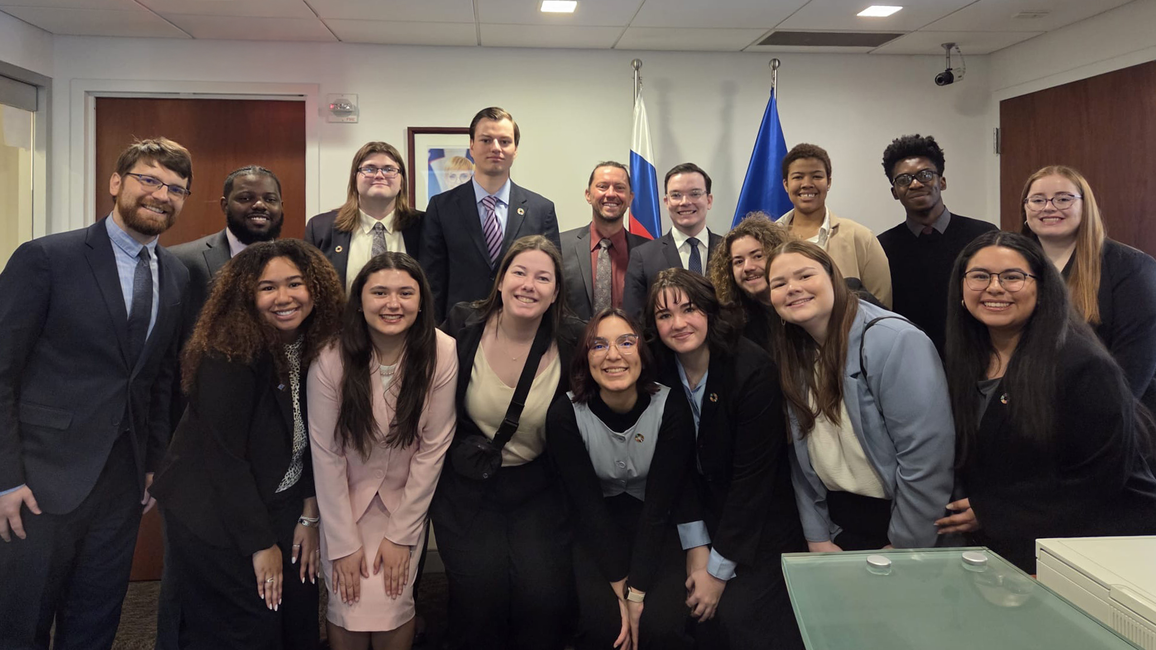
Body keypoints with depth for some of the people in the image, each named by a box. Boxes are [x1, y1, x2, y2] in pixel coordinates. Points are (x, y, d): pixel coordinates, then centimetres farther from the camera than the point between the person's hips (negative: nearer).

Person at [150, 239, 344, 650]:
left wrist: (310, 517, -2)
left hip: (281, 507, 6)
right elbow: (223, 456, -22)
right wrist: (261, 544, -18)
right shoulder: (228, 355, -23)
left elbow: (313, 440, 1)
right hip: (215, 519, -5)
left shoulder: (319, 350, -5)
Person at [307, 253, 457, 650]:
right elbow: (326, 453, -15)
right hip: (345, 496, 0)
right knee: (349, 605, -6)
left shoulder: (441, 354, -19)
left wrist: (400, 534, -10)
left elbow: (433, 447, -12)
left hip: (406, 497, 1)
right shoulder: (331, 358, -21)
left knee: (391, 607, -8)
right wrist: (343, 543, -12)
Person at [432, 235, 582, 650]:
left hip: (538, 491, 0)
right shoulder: (462, 328, -6)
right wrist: (463, 452, -1)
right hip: (468, 488, 0)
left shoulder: (571, 343, -7)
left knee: (545, 593, -15)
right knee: (482, 591, -14)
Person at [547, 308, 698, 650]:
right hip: (596, 529, 0)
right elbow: (587, 505, -14)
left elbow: (661, 504, -16)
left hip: (658, 527, 0)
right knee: (602, 622, -24)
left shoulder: (670, 406, -16)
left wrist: (636, 593, -21)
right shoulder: (565, 414, -16)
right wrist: (621, 589, -18)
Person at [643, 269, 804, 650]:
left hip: (762, 523, -4)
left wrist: (719, 568, -17)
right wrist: (696, 547, -9)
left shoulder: (753, 371, -22)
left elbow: (753, 477, -20)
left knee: (735, 616, -15)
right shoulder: (658, 374, -8)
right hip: (706, 517, 4)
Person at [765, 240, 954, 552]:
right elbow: (803, 454, 4)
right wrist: (817, 538, -1)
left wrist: (903, 547, -16)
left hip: (896, 516, -5)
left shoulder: (894, 342, -20)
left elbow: (926, 455, -22)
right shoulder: (794, 355, 2)